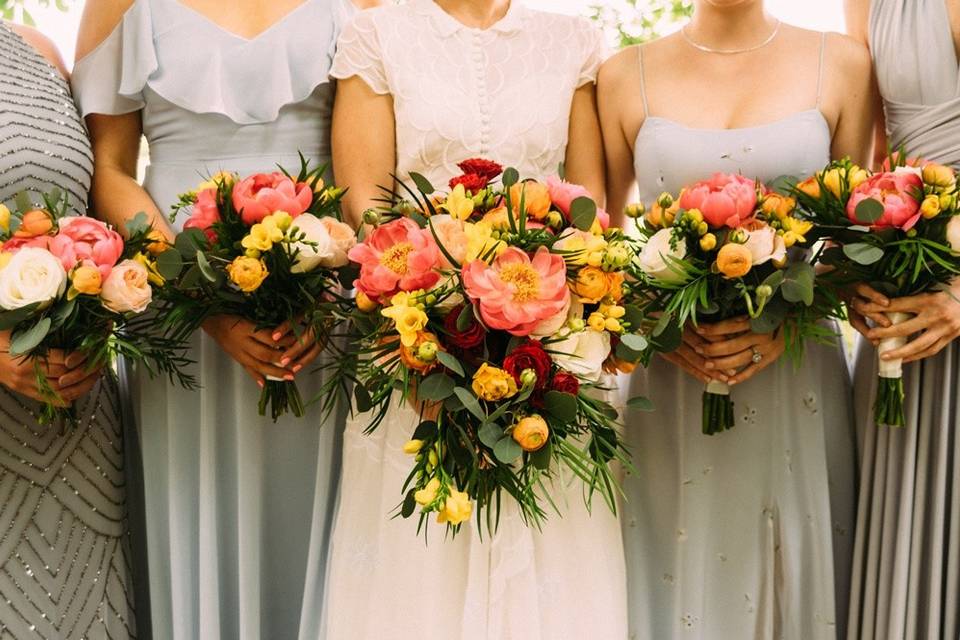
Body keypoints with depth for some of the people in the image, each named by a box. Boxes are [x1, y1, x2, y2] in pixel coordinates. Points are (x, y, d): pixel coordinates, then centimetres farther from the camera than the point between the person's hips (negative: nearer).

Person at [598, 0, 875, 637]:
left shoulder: (843, 63, 3)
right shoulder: (626, 75, 4)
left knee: (799, 579, 10)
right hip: (671, 382, 0)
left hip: (799, 383, 1)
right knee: (677, 578, 9)